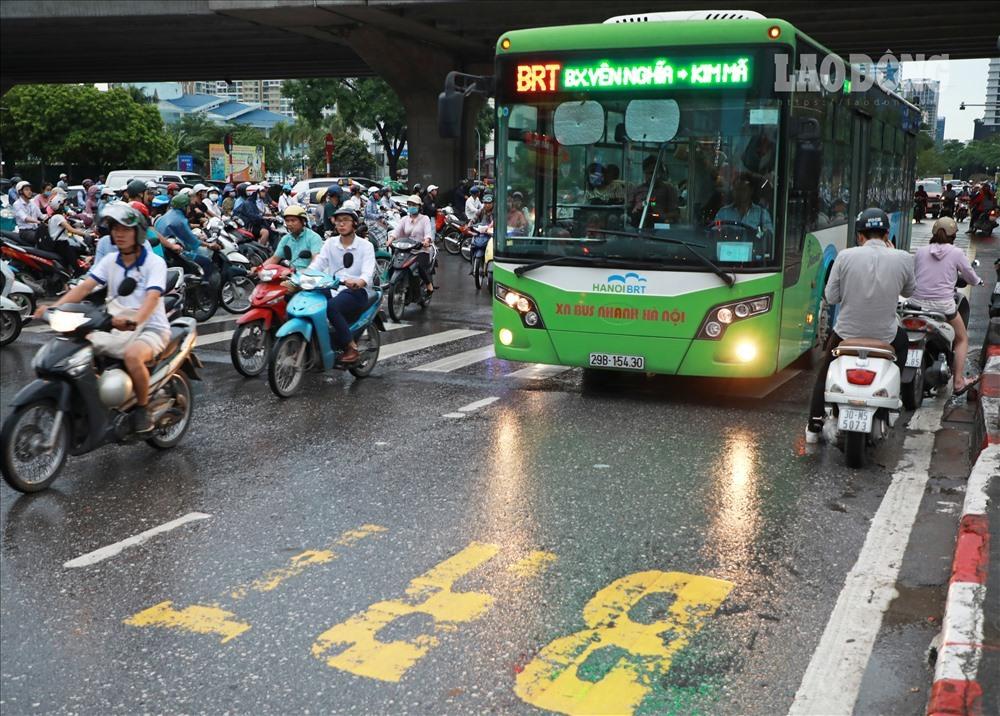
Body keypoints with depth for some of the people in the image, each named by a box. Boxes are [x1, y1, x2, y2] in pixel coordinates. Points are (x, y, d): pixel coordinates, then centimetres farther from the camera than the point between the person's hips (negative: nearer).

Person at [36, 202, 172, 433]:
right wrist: (54, 307, -19)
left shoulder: (155, 263, -9)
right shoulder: (110, 260, 8)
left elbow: (152, 298, -25)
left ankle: (142, 408, -16)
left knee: (132, 355, -37)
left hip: (150, 328, -6)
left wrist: (133, 321, -44)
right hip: (117, 327, 6)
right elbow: (84, 287, -2)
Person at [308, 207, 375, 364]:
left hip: (356, 292, -4)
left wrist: (357, 282, -35)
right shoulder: (330, 243, 16)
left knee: (331, 306, -35)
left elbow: (368, 273, -11)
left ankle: (352, 348, -25)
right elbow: (317, 264, 5)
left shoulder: (366, 246, 3)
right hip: (332, 290, 4)